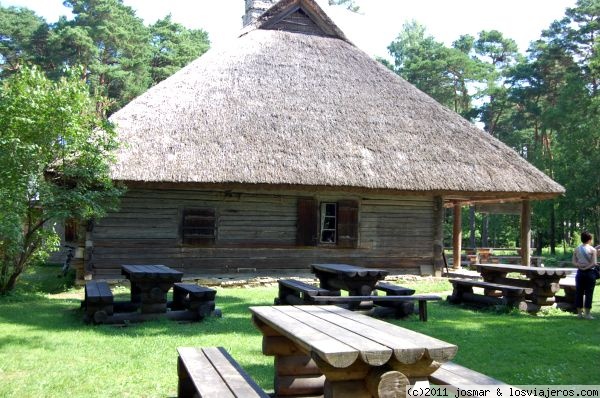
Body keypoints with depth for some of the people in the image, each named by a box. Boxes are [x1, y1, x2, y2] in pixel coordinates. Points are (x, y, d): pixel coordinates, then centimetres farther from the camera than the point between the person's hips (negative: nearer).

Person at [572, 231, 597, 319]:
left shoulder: (577, 249, 5)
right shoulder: (592, 250, -7)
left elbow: (574, 262, 1)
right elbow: (594, 263, -14)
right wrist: (586, 267, -6)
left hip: (580, 272, 4)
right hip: (589, 272, -4)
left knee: (579, 293, 8)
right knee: (589, 293, 1)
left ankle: (579, 313, 12)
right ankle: (587, 313, 2)